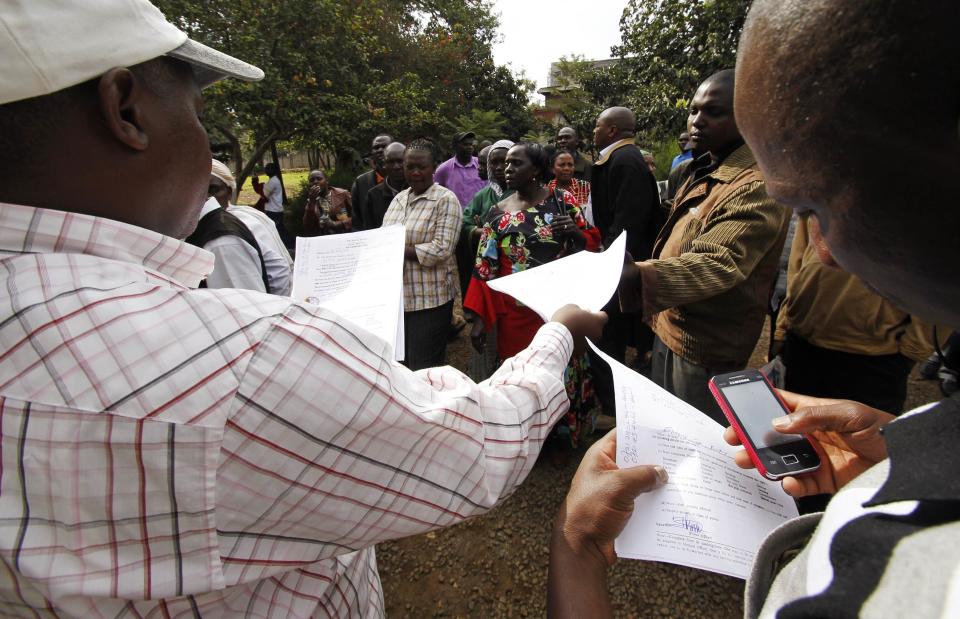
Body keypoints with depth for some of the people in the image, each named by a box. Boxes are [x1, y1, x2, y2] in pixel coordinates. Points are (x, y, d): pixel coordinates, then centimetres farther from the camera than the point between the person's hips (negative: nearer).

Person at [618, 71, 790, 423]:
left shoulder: (757, 186, -22)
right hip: (669, 327, 9)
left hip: (707, 348, -9)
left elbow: (717, 265, -36)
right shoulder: (704, 171, 10)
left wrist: (637, 278, -53)